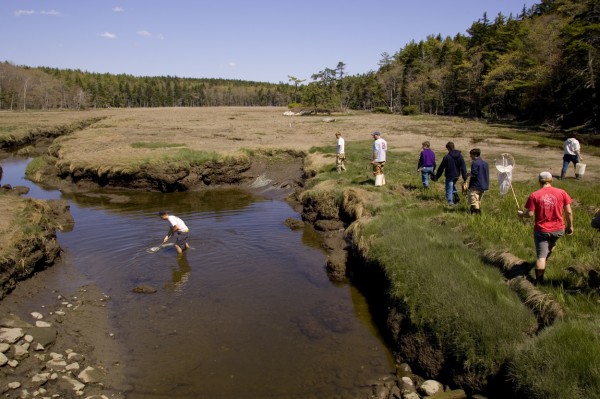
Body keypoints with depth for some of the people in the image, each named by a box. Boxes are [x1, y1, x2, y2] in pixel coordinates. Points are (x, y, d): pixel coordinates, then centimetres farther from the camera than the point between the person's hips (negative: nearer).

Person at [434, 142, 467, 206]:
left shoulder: (446, 157, -15)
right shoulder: (460, 155, 0)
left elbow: (441, 168, -9)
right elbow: (463, 167, 1)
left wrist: (437, 177, 2)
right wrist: (465, 177, 5)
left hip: (449, 175, -5)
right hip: (457, 175, 6)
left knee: (449, 189, 4)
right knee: (452, 185, 29)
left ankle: (450, 202, -2)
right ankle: (455, 194, 7)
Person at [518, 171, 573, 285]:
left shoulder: (534, 195, -12)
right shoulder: (561, 192, -5)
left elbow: (530, 214, -14)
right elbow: (569, 212, -1)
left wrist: (521, 214, 7)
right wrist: (570, 226, 11)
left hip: (541, 230, -3)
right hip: (558, 230, 3)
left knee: (541, 257, 3)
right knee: (550, 246, 33)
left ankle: (539, 281, 3)